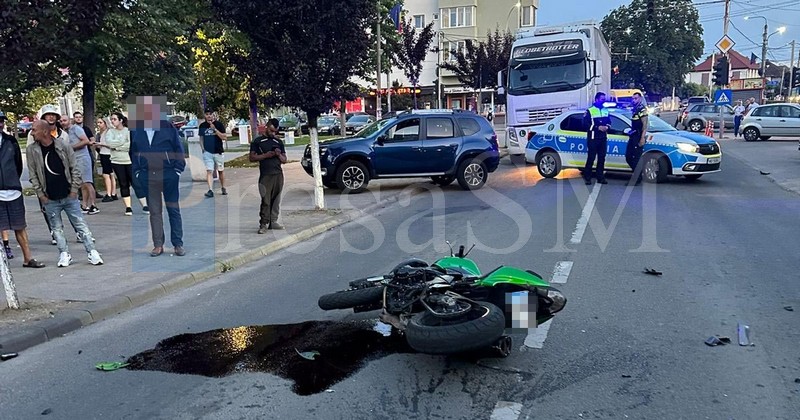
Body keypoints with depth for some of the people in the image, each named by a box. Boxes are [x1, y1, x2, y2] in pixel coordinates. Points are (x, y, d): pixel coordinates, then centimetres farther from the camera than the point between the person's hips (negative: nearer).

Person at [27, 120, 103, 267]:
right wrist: (40, 194, -2)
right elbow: (33, 175, 3)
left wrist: (74, 189, -6)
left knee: (81, 225, 1)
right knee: (57, 228, 9)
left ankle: (92, 252, 5)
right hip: (50, 199, 2)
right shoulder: (32, 150, -1)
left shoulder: (64, 146, -5)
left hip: (69, 196, -2)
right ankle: (64, 254, 19)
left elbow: (74, 169, -1)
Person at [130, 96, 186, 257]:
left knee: (174, 210, 4)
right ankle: (158, 245, 13)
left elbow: (178, 150, -1)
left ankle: (178, 244, 11)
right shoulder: (136, 130, 5)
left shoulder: (168, 127, -2)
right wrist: (137, 172, 7)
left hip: (169, 175, -2)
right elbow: (133, 153, 13)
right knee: (154, 211, 7)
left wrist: (178, 170, -6)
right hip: (147, 177, 2)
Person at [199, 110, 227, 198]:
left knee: (221, 170, 12)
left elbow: (224, 137, -10)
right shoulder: (202, 126, 6)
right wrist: (202, 148, 0)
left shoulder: (219, 124, -2)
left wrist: (214, 129, -18)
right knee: (209, 171, -10)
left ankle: (223, 188, 26)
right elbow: (201, 138, 16)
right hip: (207, 152, 1)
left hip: (219, 152, -1)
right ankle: (210, 190, -17)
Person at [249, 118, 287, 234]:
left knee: (276, 200, 3)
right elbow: (252, 158, 2)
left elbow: (284, 160, 18)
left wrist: (279, 155, -4)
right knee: (265, 201, -8)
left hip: (278, 175, 4)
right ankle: (263, 224, -4)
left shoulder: (279, 142, 17)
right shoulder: (258, 141, 6)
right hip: (265, 176, -4)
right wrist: (265, 155, -10)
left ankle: (273, 222, 11)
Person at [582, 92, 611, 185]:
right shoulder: (590, 110, -4)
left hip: (603, 138, 6)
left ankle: (600, 177, 14)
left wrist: (607, 126, -4)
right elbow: (586, 123, -11)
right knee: (591, 158, -6)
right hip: (593, 138, -6)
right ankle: (587, 177, 0)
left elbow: (609, 122, 19)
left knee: (602, 157, 7)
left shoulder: (605, 111, 15)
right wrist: (598, 127, -17)